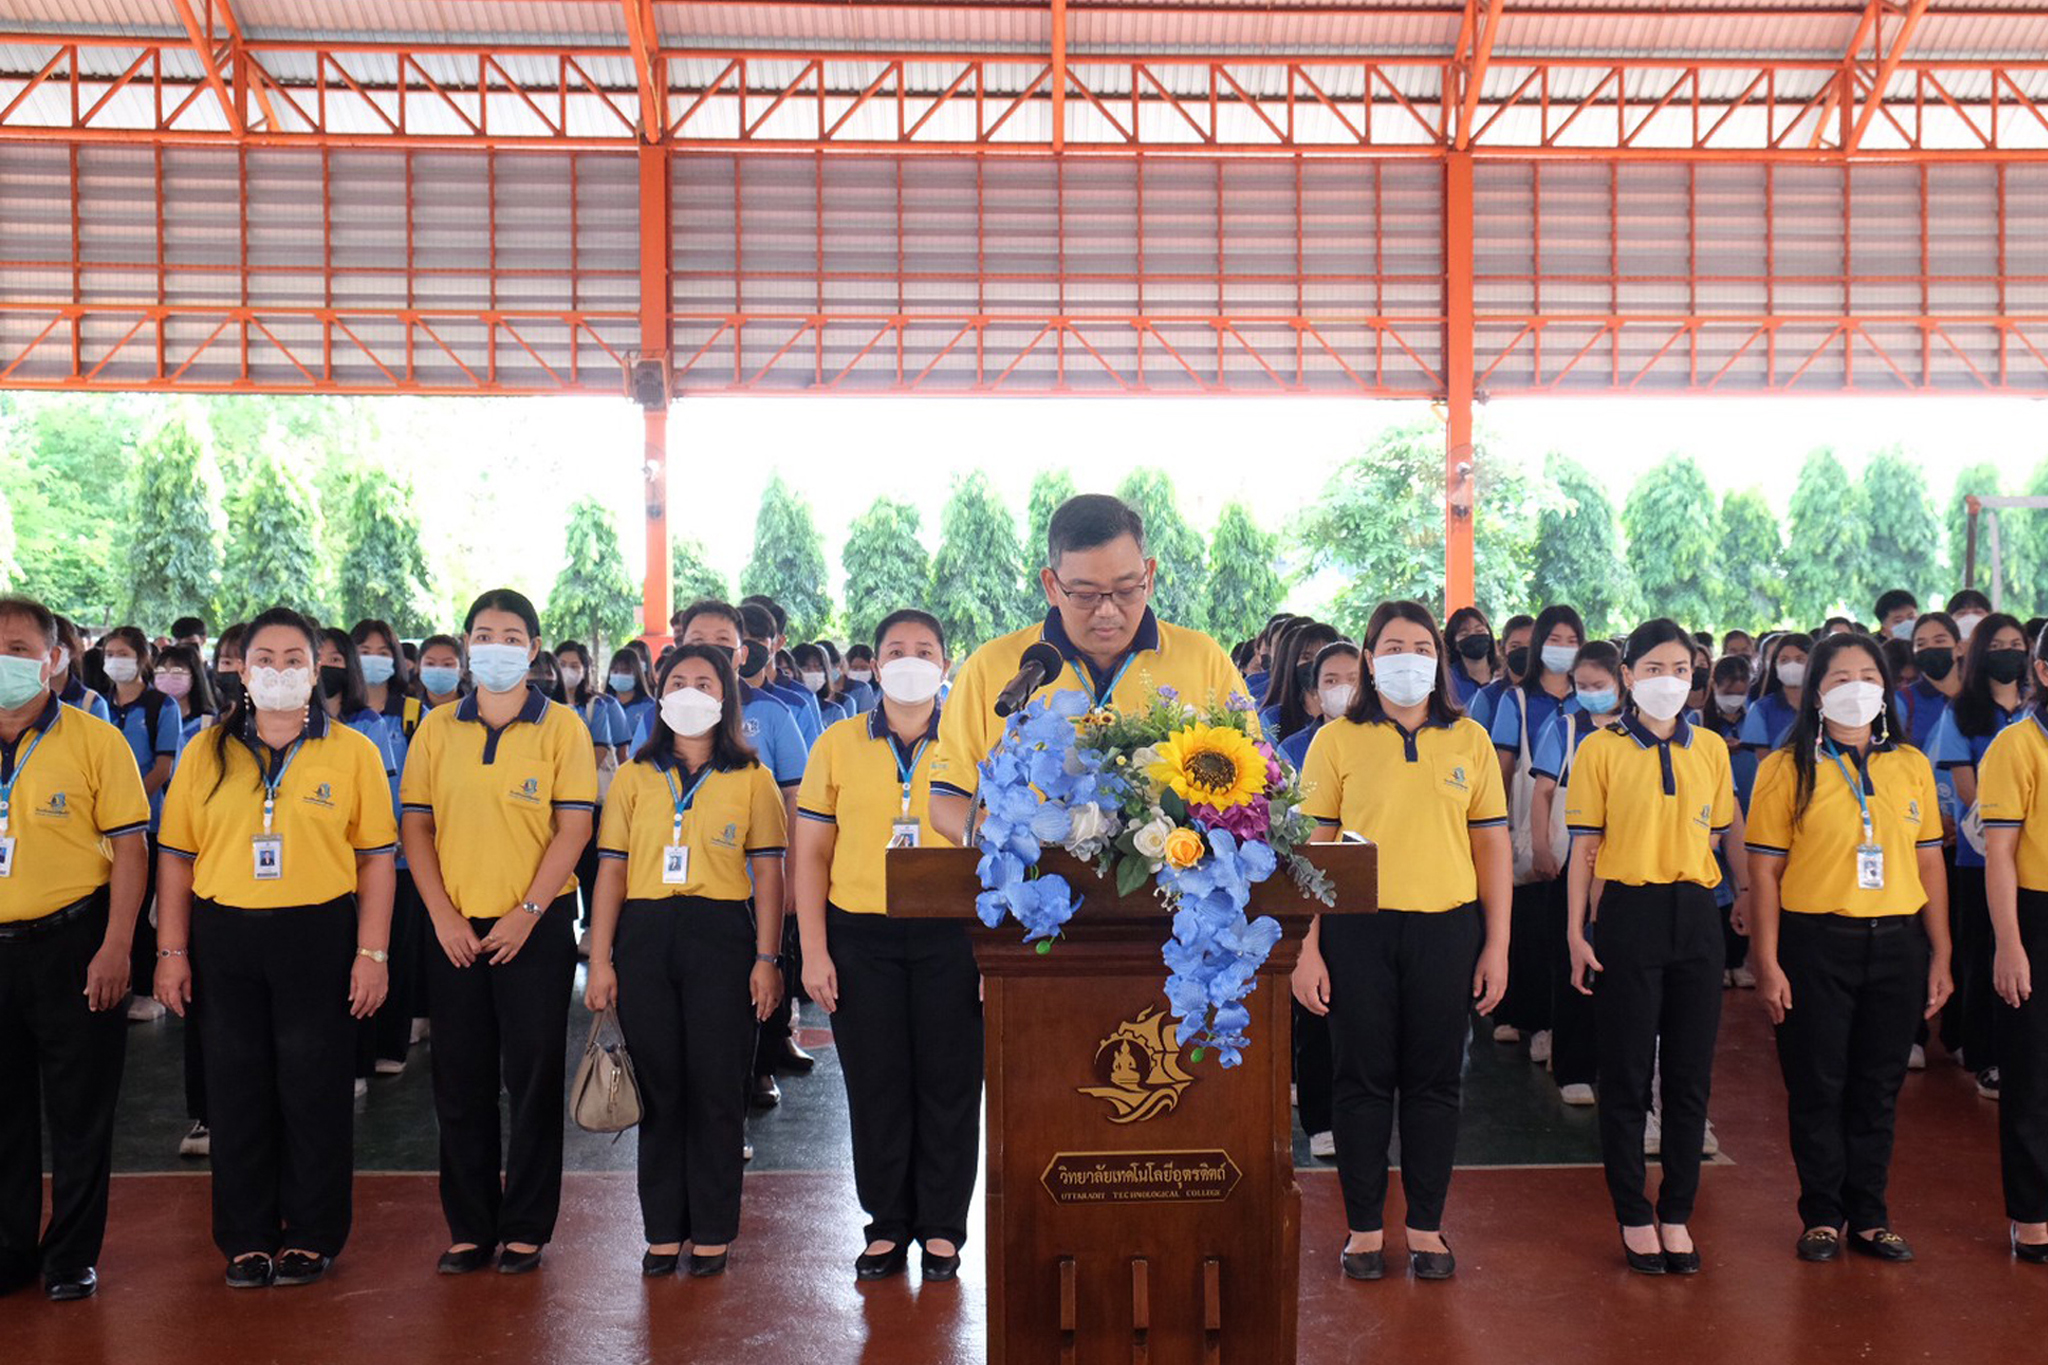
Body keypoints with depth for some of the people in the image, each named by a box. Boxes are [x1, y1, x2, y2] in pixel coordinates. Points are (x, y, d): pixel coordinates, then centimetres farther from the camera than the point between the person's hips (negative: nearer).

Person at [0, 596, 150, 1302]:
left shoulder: (96, 740, -7)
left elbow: (130, 848, -7)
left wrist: (115, 949, -13)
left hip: (69, 944, -4)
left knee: (80, 1110, 6)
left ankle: (72, 1256, 20)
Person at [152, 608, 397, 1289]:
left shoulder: (353, 752, 2)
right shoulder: (207, 752, 8)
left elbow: (376, 857, 0)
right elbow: (177, 856, 9)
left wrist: (372, 952, -6)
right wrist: (172, 950, 3)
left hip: (319, 934, -2)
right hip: (225, 935, 2)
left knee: (316, 1091, 4)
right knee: (237, 1091, 8)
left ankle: (311, 1237, 18)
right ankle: (247, 1239, 22)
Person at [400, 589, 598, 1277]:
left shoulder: (561, 727, -1)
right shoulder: (437, 728, 7)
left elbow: (573, 828, -6)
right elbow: (415, 825, 5)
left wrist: (527, 913, -13)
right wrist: (442, 914, -5)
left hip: (536, 924, -3)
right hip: (455, 929, 3)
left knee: (533, 1078, 3)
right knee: (460, 1082, 8)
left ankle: (526, 1229, 15)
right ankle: (469, 1227, 20)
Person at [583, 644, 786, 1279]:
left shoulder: (752, 779, 8)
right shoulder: (635, 777, 12)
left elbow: (767, 872, 3)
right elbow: (611, 869, 8)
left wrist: (767, 958, -5)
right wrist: (600, 960, 0)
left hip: (722, 936, -2)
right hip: (644, 937, 2)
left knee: (717, 1085, 1)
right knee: (658, 1085, 6)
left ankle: (712, 1233, 12)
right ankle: (663, 1231, 16)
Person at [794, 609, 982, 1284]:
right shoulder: (838, 743, 5)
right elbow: (811, 855, 6)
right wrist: (814, 951, 0)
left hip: (949, 933, -1)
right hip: (860, 934, 1)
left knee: (948, 1081, 4)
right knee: (875, 1083, 7)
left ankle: (942, 1229, 19)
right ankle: (887, 1227, 21)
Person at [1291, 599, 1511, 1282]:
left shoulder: (1469, 740, 7)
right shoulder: (1336, 740, 2)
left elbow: (1493, 845, 8)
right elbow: (1314, 848, 1)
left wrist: (1497, 945, 4)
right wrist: (1307, 949, -4)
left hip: (1447, 927, 1)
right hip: (1358, 928, -1)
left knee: (1434, 1080, 8)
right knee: (1363, 1079, 6)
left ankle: (1427, 1225, 22)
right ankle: (1364, 1227, 19)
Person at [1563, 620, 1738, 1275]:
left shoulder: (1711, 750, 9)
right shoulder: (1601, 749, -1)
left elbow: (1713, 836, 17)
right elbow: (1585, 846, -1)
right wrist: (1577, 932, -6)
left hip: (1695, 916, 3)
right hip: (1628, 915, -3)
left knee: (1690, 1073, 7)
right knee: (1627, 1075, 3)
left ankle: (1676, 1215, 19)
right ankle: (1634, 1217, 15)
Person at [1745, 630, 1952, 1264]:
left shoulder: (1911, 766, 8)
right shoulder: (1787, 767, -3)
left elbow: (1930, 864, 10)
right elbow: (1765, 872, -5)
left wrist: (1940, 956, 6)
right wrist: (1766, 964, -10)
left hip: (1896, 944, 3)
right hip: (1817, 943, -3)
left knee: (1879, 1088, 10)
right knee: (1817, 1086, 5)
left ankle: (1870, 1216, 23)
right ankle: (1822, 1216, 18)